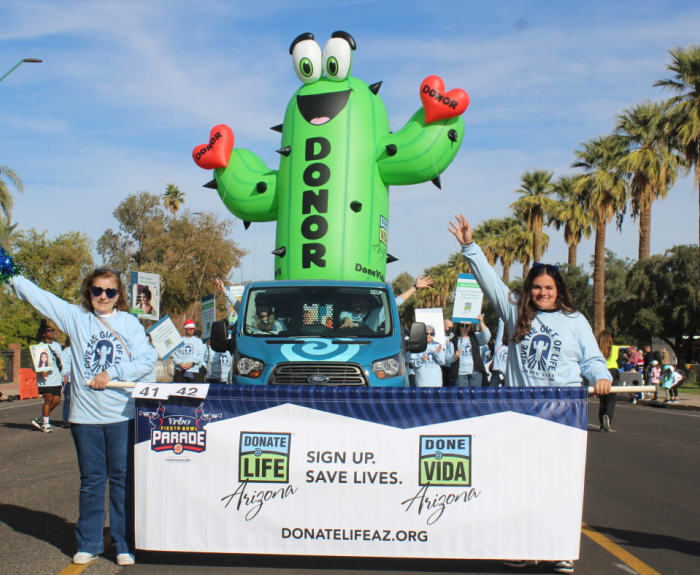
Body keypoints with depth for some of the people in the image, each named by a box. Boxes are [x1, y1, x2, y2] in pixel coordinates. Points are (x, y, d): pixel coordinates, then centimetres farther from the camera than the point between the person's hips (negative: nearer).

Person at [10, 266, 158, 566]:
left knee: (124, 480, 3)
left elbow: (146, 360, -6)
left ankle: (125, 545, 12)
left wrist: (112, 373, -13)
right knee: (91, 481, 9)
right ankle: (88, 545, 20)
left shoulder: (129, 323, 4)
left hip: (123, 415, -1)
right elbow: (35, 294, 7)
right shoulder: (75, 317, 8)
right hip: (85, 415, 1)